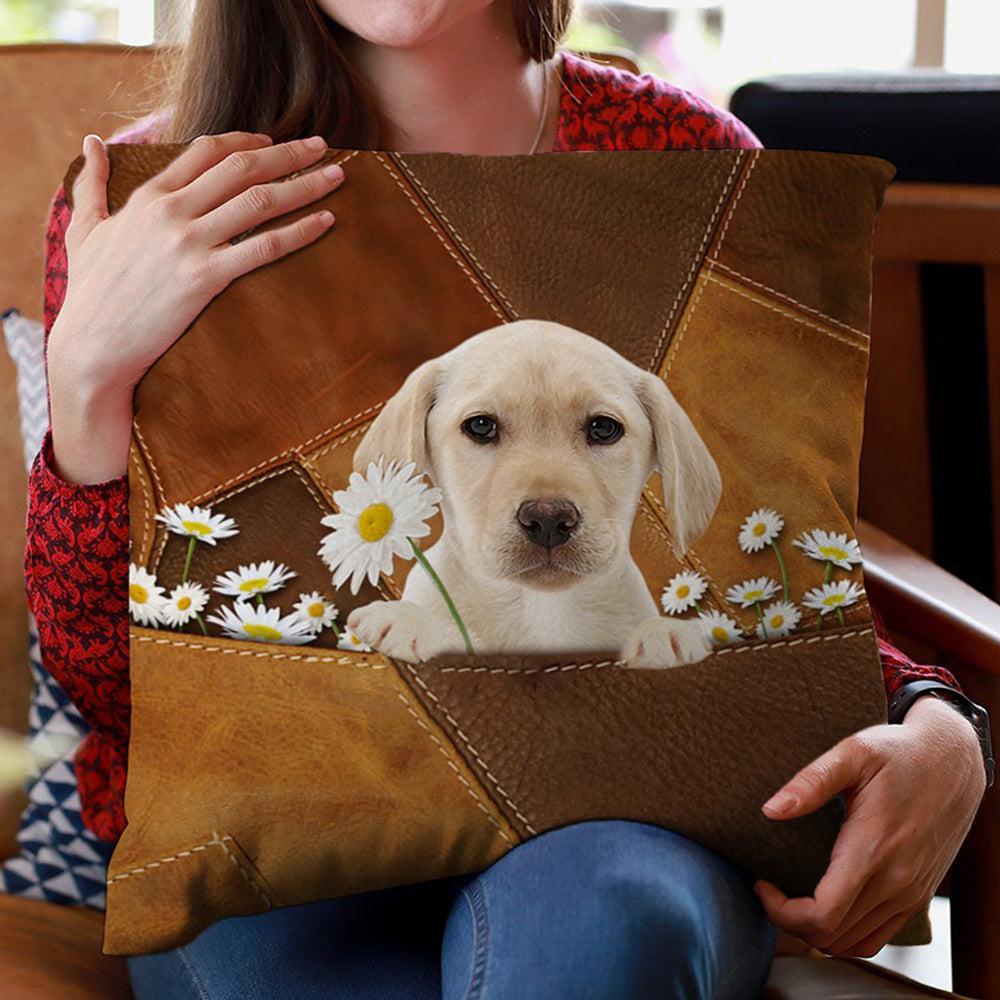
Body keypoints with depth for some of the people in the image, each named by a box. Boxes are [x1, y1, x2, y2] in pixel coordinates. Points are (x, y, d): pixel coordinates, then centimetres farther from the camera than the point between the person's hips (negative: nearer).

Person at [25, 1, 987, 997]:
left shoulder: (684, 158, 2)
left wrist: (940, 734, -12)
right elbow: (111, 684, -4)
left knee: (600, 913, -36)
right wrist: (88, 369, -20)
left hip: (617, 812, 0)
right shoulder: (150, 200, -1)